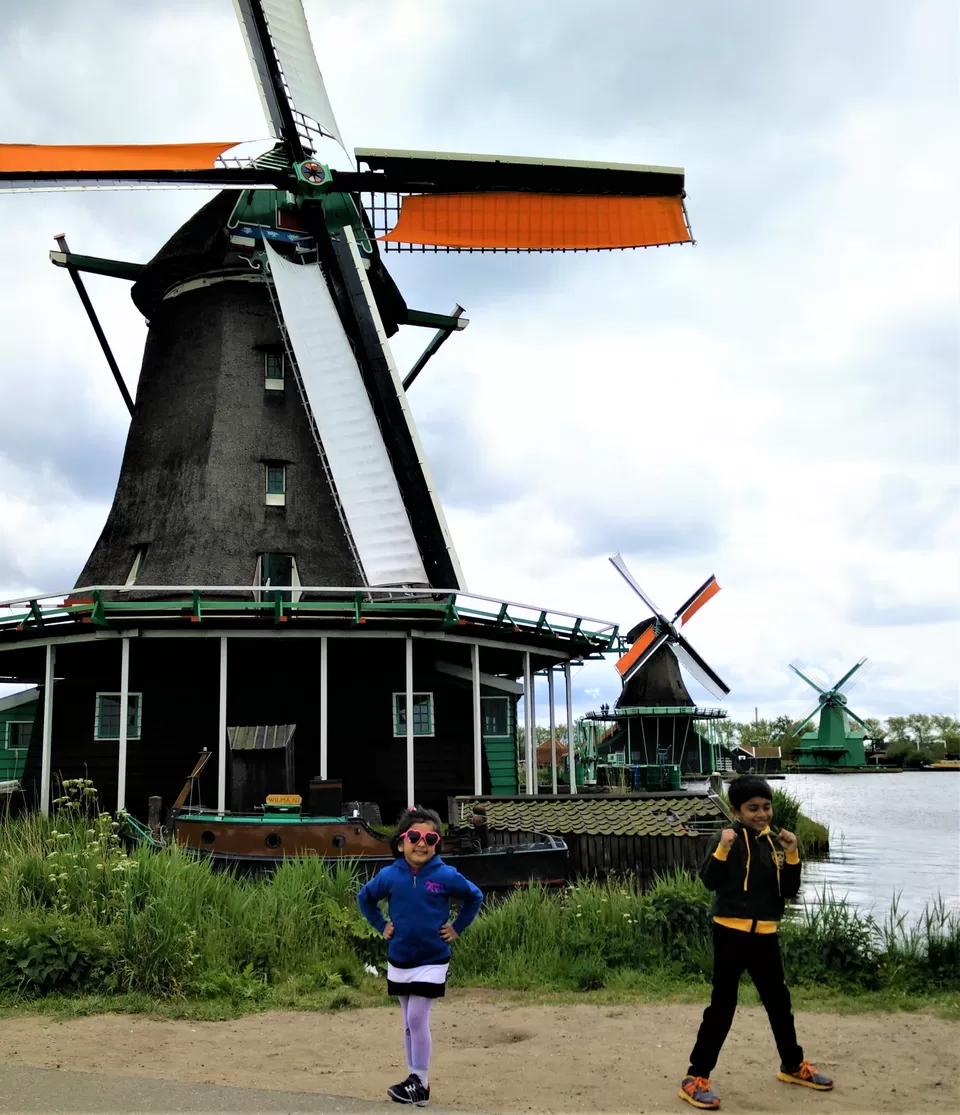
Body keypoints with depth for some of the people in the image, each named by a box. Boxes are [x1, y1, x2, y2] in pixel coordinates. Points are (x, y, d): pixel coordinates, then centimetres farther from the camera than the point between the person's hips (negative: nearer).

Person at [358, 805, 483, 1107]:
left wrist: (457, 928, -1)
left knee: (417, 1019, -8)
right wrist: (381, 926, 5)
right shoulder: (389, 876, -7)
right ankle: (416, 1080, 24)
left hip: (432, 961, -3)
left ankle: (420, 1083, 2)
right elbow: (365, 898, 12)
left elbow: (474, 897, 3)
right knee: (409, 1023, 13)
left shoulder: (446, 875, -13)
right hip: (398, 961, 4)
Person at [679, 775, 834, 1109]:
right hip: (732, 932, -6)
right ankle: (696, 1078, 1)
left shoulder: (774, 842, 8)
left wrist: (791, 855, -6)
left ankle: (793, 1066, 38)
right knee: (722, 1005, -5)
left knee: (779, 1000, 18)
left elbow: (789, 890, 6)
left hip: (765, 934, 6)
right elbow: (710, 881, -17)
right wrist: (723, 849, -30)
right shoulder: (731, 839, -9)